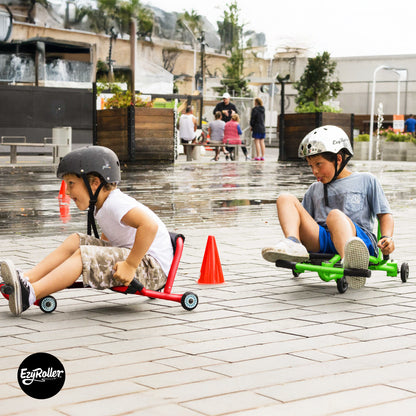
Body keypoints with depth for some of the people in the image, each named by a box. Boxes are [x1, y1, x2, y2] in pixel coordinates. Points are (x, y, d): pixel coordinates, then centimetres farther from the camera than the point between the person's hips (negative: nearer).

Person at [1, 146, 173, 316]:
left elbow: (150, 225, -37)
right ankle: (26, 278, -10)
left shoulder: (116, 204, -21)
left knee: (83, 255, -23)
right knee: (75, 241, 0)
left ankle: (30, 293, -27)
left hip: (152, 266, -10)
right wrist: (100, 249, 12)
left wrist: (130, 266, -32)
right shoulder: (100, 206, 10)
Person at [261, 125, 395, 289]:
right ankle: (292, 244, -39)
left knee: (336, 215, -38)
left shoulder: (366, 181, 21)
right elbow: (306, 222, 29)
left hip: (361, 238, -4)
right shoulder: (314, 189, 32)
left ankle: (350, 260, -71)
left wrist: (386, 238, -4)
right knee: (285, 199, -9)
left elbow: (384, 214, 15)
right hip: (321, 242, 4)